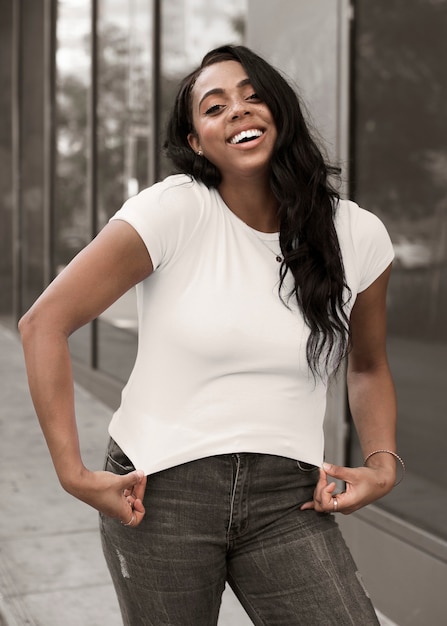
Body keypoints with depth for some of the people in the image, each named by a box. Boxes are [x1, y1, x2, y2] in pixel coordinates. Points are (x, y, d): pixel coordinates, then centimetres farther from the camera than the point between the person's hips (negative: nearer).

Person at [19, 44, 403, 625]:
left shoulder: (359, 235, 0)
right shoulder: (176, 209, -11)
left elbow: (368, 366, 17)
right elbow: (44, 323, -11)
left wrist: (382, 463, 2)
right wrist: (73, 473, -13)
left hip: (288, 499, 2)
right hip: (160, 491, -2)